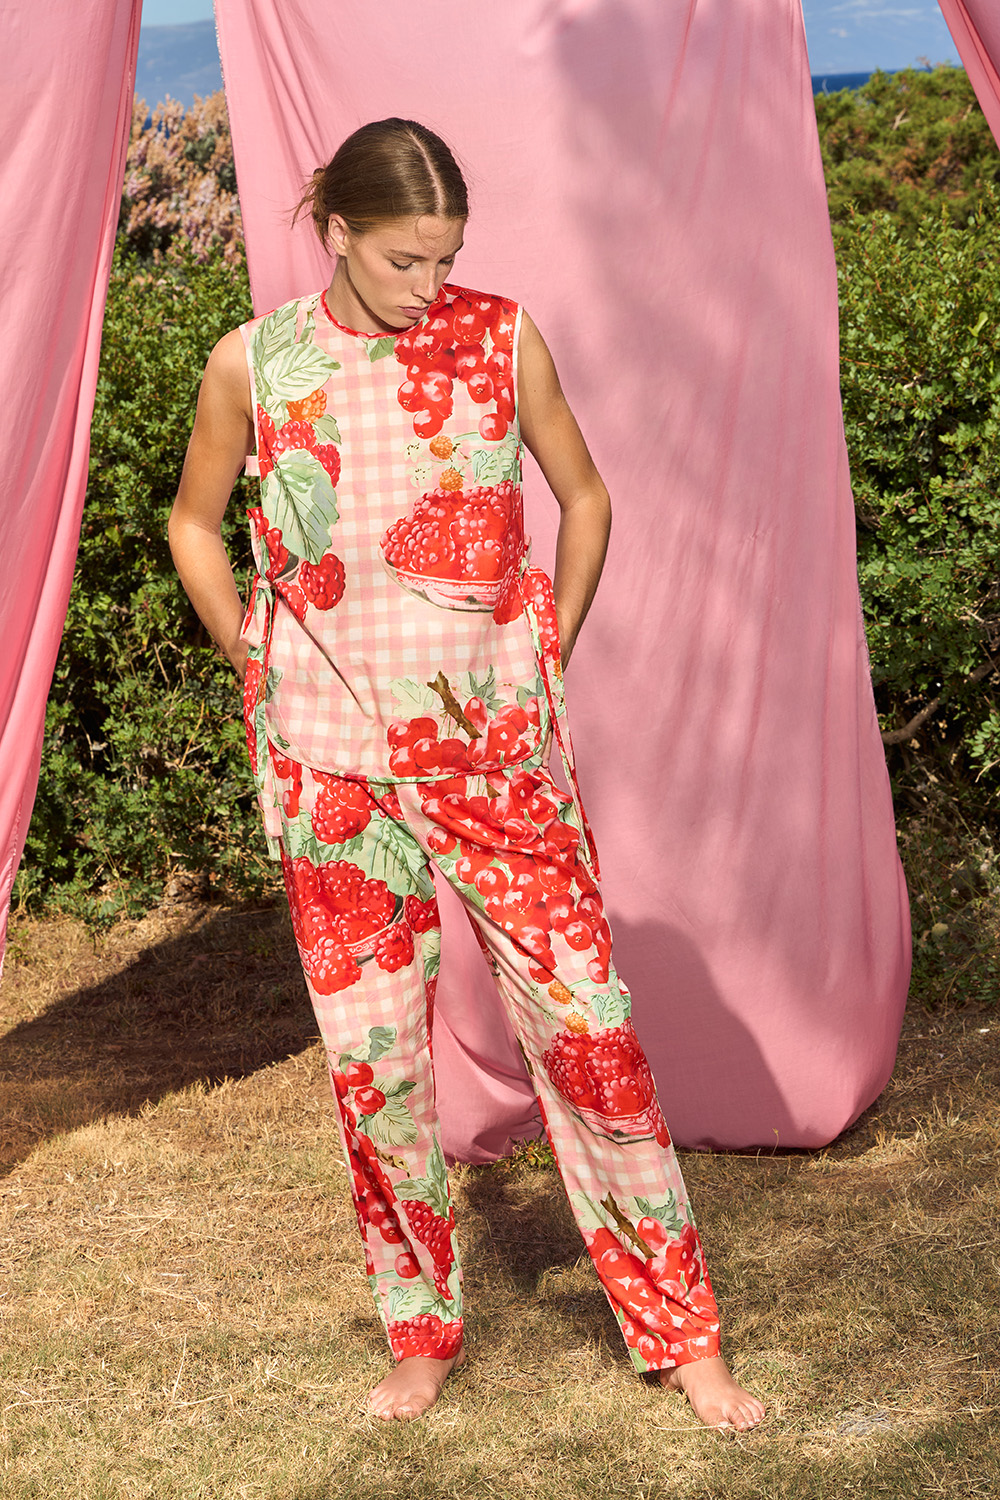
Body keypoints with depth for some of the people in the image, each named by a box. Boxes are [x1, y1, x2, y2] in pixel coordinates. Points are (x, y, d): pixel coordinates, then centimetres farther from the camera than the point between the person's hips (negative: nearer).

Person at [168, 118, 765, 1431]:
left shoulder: (501, 340, -2)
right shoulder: (254, 364, -1)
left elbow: (584, 496, 11)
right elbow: (195, 523, 14)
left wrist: (551, 660, 8)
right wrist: (259, 670, 7)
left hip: (494, 738, 0)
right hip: (332, 755, 1)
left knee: (583, 1012, -3)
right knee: (371, 1042, 6)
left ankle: (680, 1332, 10)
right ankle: (421, 1333, 25)